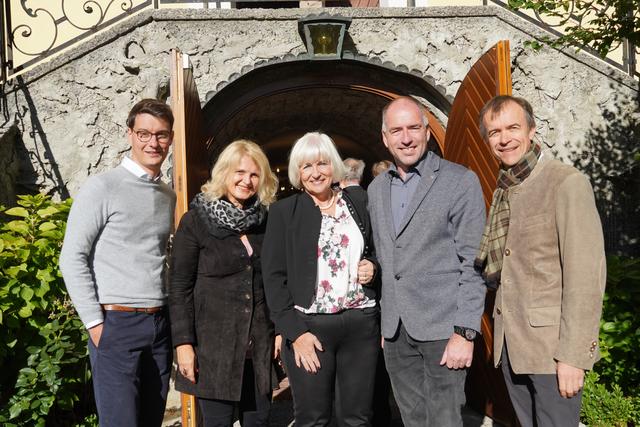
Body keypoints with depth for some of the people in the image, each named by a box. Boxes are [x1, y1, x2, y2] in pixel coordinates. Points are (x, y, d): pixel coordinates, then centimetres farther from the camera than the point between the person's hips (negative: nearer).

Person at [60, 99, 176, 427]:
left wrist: (172, 314, 11)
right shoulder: (103, 187, -7)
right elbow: (73, 258, -8)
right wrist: (95, 322, -11)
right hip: (117, 324, -6)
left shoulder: (169, 196, 12)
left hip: (161, 323, 6)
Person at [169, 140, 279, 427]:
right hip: (214, 346, -4)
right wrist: (183, 343, -12)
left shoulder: (265, 221, 7)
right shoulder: (195, 221, -5)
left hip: (259, 346, 4)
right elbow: (179, 287, -6)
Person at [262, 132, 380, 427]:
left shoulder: (358, 203, 8)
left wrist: (373, 266, -3)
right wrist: (295, 332, -11)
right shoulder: (283, 211, 0)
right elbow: (274, 277, -3)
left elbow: (375, 252, 21)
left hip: (361, 323, 3)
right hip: (308, 326, -2)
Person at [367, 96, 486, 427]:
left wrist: (465, 333, -13)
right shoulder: (376, 189, 11)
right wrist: (385, 322, 13)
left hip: (442, 327, -5)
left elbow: (473, 263, -9)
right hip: (395, 330, 5)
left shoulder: (460, 181, -6)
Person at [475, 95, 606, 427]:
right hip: (510, 344, 7)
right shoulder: (502, 191, 10)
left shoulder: (567, 183, -12)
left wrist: (573, 355, -18)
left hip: (551, 346, -6)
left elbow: (585, 277, -16)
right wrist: (489, 263, -4)